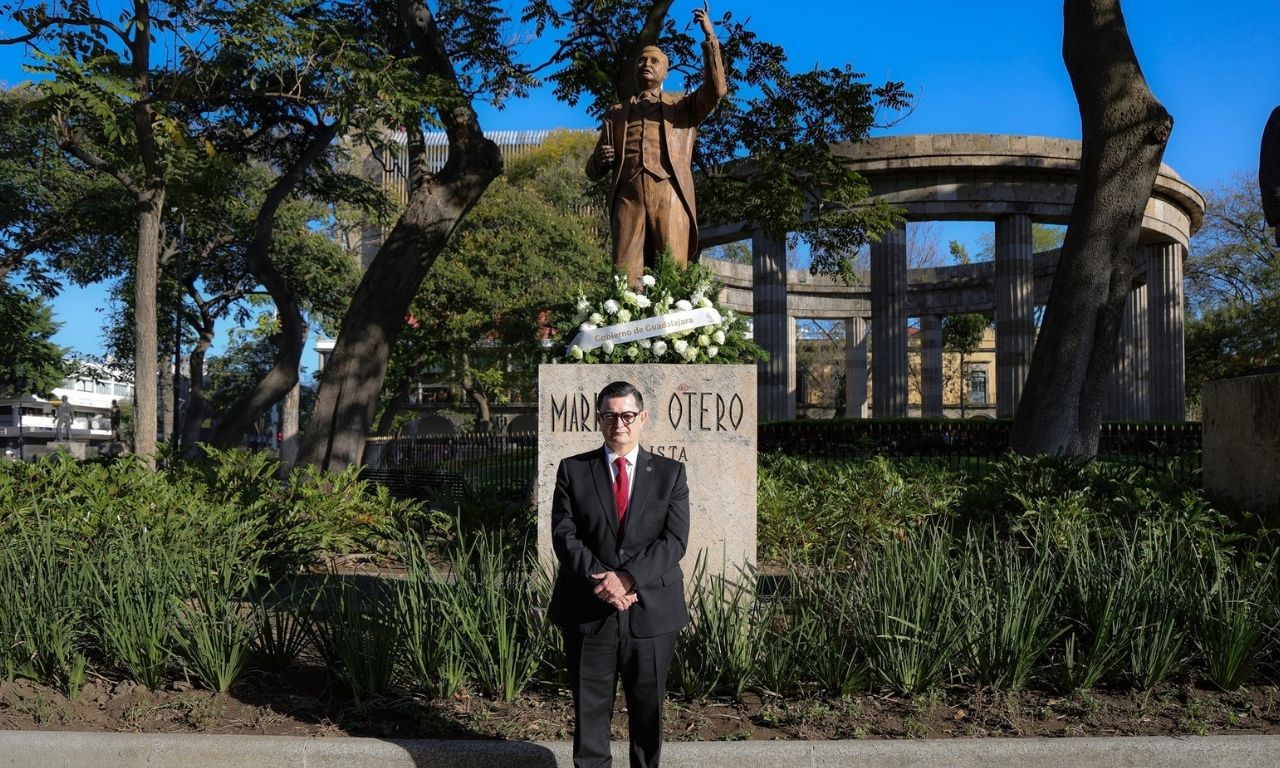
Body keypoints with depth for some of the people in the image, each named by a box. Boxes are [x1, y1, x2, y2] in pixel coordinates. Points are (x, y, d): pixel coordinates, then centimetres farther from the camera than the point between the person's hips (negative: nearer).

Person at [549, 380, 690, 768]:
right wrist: (602, 580, -17)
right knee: (589, 710, 8)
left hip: (651, 611, 0)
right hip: (588, 612, 0)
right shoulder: (573, 470, 4)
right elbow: (564, 535, -4)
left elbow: (675, 539, -6)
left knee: (648, 711, 13)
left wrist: (627, 578, -18)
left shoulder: (670, 472, 4)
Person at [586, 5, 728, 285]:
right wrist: (600, 160, 0)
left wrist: (710, 37, -1)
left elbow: (716, 90, 3)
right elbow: (593, 172, 24)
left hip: (670, 196, -1)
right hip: (628, 196, 1)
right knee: (624, 275, -13)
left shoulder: (683, 105, 25)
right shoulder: (616, 113, 28)